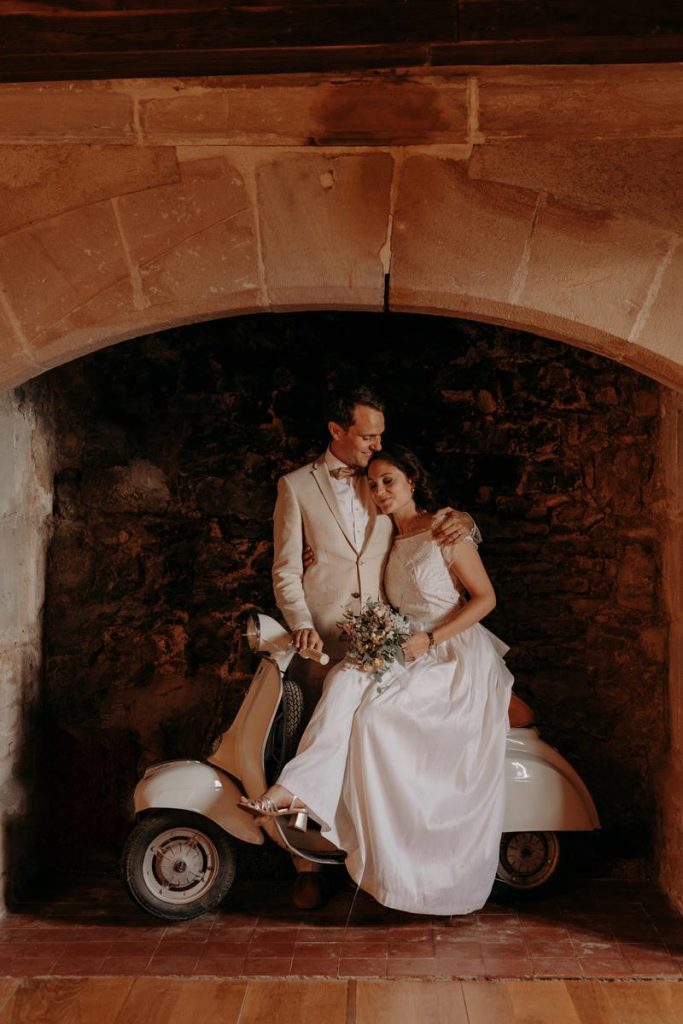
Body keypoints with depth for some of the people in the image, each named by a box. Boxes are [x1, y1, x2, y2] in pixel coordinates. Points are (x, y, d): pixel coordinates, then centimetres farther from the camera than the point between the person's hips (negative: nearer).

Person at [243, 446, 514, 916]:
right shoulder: (389, 540, 12)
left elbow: (485, 598, -9)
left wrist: (430, 639, -18)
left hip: (457, 659, -5)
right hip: (413, 657, 6)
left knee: (375, 715, -28)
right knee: (346, 679, -24)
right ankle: (299, 787, -31)